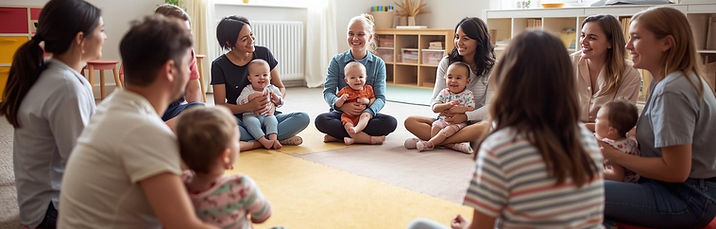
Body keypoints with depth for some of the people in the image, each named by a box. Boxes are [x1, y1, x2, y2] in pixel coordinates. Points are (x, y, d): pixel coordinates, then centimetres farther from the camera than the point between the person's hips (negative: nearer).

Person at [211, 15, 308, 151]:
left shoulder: (263, 53, 2)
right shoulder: (219, 65, -4)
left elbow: (281, 88, 8)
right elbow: (220, 106, -6)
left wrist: (274, 102, -16)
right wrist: (249, 107, -22)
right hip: (239, 119, -1)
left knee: (303, 118, -24)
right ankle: (279, 138, -25)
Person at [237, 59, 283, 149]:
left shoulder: (272, 89, 10)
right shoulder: (247, 90, 4)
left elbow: (281, 102, 17)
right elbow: (239, 102, -10)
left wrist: (276, 98, -7)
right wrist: (253, 96, -20)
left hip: (267, 115, 2)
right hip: (251, 116, -2)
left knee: (272, 119, -30)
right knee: (252, 122, -33)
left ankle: (273, 139, -45)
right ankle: (264, 141, -46)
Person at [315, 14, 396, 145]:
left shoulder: (378, 64, 2)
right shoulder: (337, 61, 2)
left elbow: (380, 97, -6)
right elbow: (328, 92, -6)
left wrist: (368, 112, -29)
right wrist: (342, 105, -29)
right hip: (342, 114, -1)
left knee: (391, 122, -29)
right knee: (321, 120, -31)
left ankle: (338, 135, -26)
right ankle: (368, 138, -30)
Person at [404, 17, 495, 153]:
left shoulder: (491, 68, -3)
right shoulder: (446, 63, 3)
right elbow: (434, 100, 1)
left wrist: (466, 116, -28)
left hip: (474, 121, -2)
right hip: (448, 120, 2)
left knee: (487, 127, -39)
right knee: (410, 122, -20)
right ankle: (453, 144, -34)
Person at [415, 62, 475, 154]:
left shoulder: (468, 95, -2)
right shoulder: (444, 93, 3)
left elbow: (471, 109, -11)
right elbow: (435, 108, -6)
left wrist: (461, 109, -29)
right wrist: (448, 105, -23)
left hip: (459, 122, -4)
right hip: (443, 119, 4)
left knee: (448, 130, -30)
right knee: (435, 126, -25)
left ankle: (428, 143, -30)